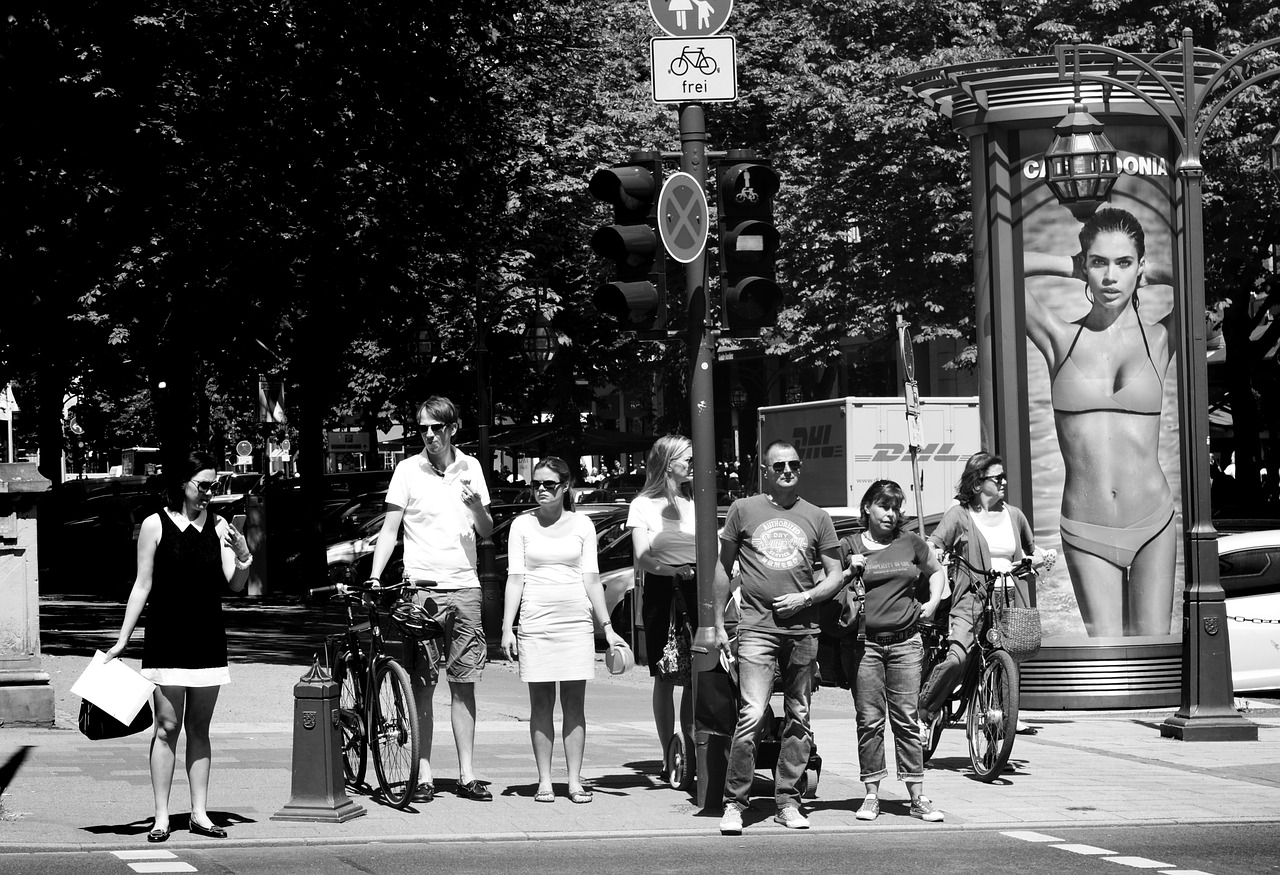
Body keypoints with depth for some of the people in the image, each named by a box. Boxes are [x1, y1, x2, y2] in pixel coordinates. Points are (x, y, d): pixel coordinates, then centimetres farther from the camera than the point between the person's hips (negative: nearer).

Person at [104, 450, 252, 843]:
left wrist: (244, 558, -17)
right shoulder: (155, 525, -3)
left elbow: (235, 585, 4)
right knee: (167, 728, -4)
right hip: (166, 639, -3)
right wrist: (122, 640, -2)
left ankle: (199, 813, 11)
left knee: (199, 729, 7)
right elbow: (142, 585, 0)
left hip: (208, 640, 3)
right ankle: (161, 816, -1)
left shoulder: (219, 526, 6)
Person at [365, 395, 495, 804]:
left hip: (465, 586, 3)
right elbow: (389, 530, 1)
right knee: (422, 686, -3)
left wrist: (477, 506, -8)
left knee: (463, 685, 4)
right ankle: (423, 776, 1)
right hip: (422, 586, -2)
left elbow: (486, 531, 13)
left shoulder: (470, 468, 9)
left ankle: (466, 775, 7)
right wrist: (374, 577, -11)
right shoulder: (408, 470, 0)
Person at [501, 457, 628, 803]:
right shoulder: (523, 525, 6)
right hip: (536, 619, -1)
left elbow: (591, 579, 9)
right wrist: (507, 628, -3)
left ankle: (575, 780, 2)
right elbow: (515, 578, 4)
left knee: (574, 702, -1)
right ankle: (544, 781, 4)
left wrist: (607, 626, 5)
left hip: (576, 619, 1)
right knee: (541, 703, 0)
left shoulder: (582, 525, 8)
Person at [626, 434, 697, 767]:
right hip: (660, 590, -2)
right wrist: (674, 570, -22)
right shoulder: (643, 505, 3)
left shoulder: (695, 502, 12)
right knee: (664, 678, 0)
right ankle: (669, 755, 4)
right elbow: (642, 558, -7)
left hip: (694, 589, 2)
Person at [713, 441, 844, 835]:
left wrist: (806, 597, -6)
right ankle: (734, 802, -8)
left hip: (803, 629, 3)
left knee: (798, 719, 6)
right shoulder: (743, 510, 7)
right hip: (757, 628, -3)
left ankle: (787, 802, 15)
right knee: (751, 715, -14)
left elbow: (835, 576, 12)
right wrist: (718, 624, 7)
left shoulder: (816, 517, 11)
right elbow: (724, 568, 12)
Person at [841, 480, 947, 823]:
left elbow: (937, 571, 27)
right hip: (864, 643, -1)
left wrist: (933, 602, 12)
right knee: (869, 721, 0)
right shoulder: (850, 545, 4)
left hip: (905, 642, 1)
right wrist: (850, 572, -10)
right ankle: (871, 795, 7)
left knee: (906, 720, 1)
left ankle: (918, 797, 2)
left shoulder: (911, 542, 11)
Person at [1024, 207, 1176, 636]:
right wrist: (1072, 269, 3)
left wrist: (1146, 274, 3)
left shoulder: (1159, 339, 2)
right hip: (1086, 532, 0)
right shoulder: (1061, 339, 2)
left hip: (1152, 522, 0)